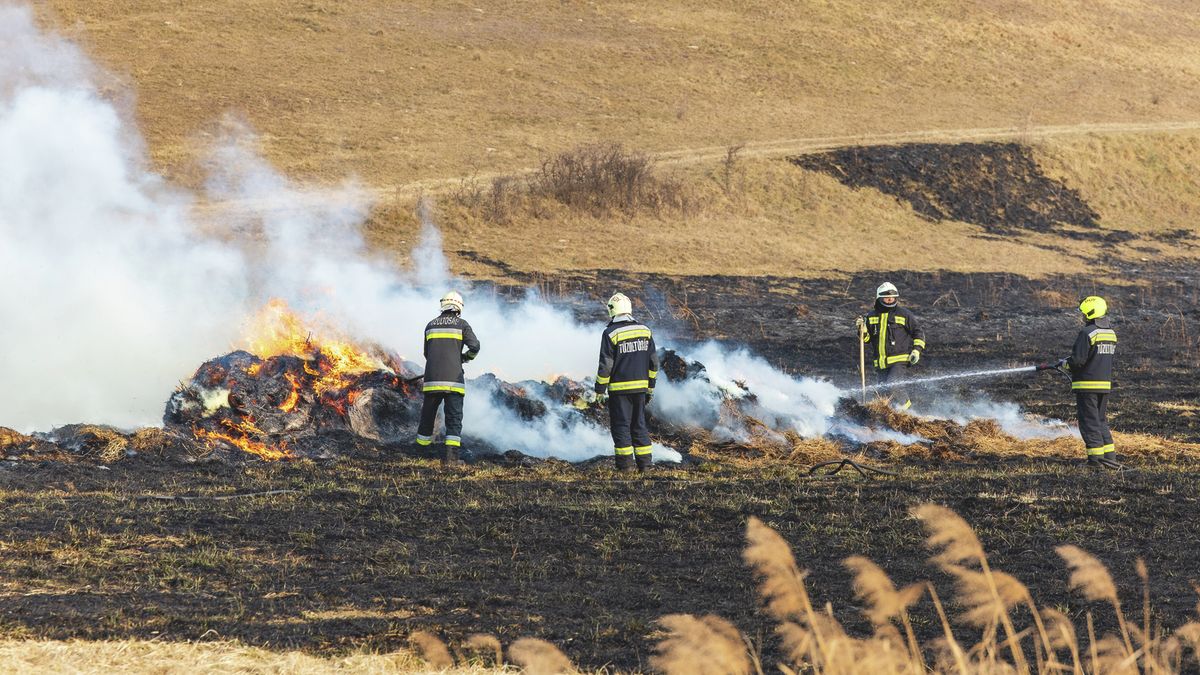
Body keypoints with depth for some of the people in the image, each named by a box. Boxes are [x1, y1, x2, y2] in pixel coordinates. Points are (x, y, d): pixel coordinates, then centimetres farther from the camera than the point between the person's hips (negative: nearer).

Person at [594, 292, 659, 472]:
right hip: (640, 387, 5)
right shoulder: (645, 331, 5)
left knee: (621, 425, 2)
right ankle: (645, 462, 11)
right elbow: (653, 362, 9)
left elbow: (606, 365, -12)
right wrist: (650, 386, 19)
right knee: (639, 424, 13)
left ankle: (626, 463, 0)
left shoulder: (611, 334, -11)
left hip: (619, 388, -5)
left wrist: (600, 390, -4)